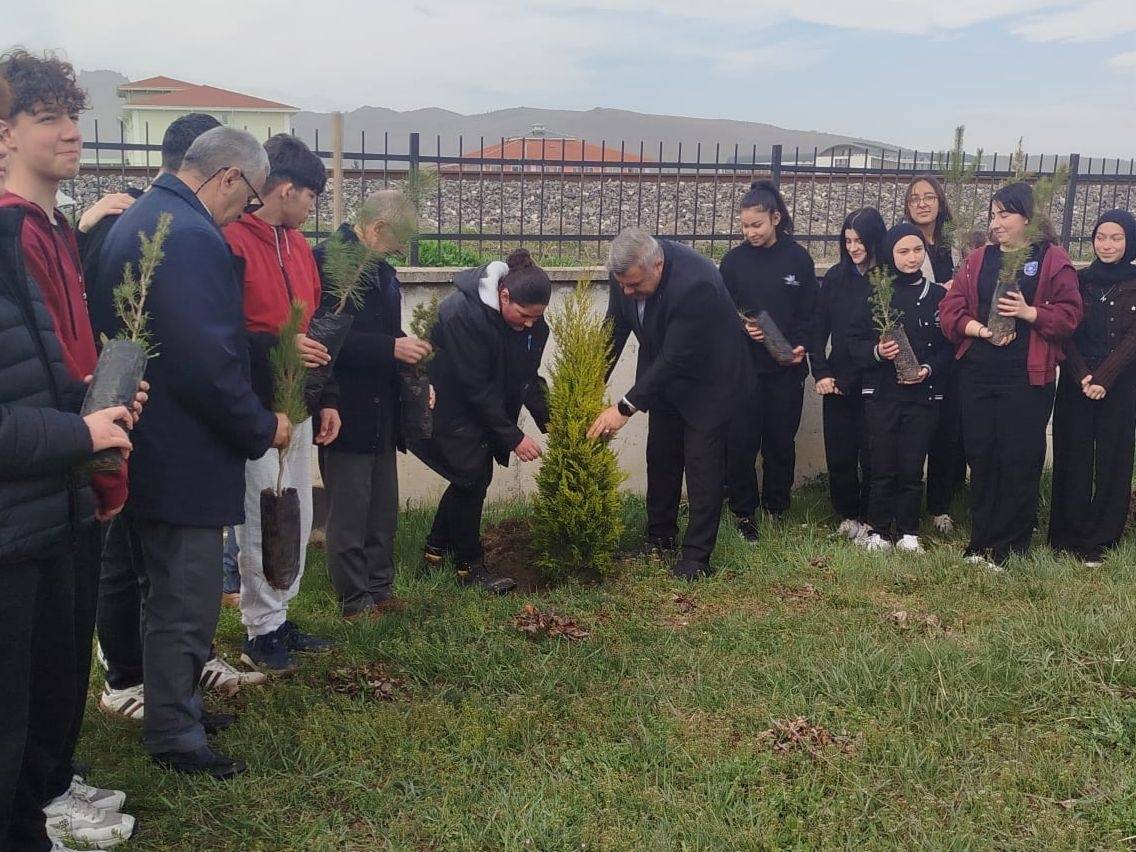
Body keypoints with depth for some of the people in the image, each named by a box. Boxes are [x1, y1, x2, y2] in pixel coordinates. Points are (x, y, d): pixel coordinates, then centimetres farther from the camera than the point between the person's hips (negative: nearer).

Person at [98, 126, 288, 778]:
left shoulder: (143, 218, 11)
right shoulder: (192, 236, -22)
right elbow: (207, 363, -27)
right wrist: (262, 429, -12)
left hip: (151, 449, 11)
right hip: (184, 458, -11)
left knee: (171, 594, 23)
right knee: (186, 603, 3)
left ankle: (175, 705, 37)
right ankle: (174, 737, 17)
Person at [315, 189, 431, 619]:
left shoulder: (381, 271, 14)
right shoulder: (328, 261, -14)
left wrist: (407, 352, 7)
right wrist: (391, 348, -23)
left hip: (381, 413, 9)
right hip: (346, 413, -9)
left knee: (383, 510, 15)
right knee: (349, 513, 1)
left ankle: (380, 590, 26)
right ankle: (355, 600, 11)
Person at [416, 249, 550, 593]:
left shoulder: (533, 322, -11)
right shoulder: (462, 314, -33)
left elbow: (527, 378, -3)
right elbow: (476, 386, -30)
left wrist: (550, 423, -14)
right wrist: (513, 437, -27)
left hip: (479, 406, 8)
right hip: (443, 402, -7)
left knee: (475, 473, 8)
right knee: (473, 473, -12)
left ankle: (437, 546, 27)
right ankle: (469, 565, 1)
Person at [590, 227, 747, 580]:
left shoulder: (695, 283, -38)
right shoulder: (627, 271, -18)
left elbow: (675, 358, -36)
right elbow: (615, 330, -6)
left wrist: (625, 408, -34)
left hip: (707, 377, -6)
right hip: (665, 374, 7)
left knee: (703, 464, -3)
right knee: (660, 458, 14)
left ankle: (697, 555, 6)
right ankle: (660, 537, 29)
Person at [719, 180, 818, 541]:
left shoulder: (798, 258, 0)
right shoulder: (734, 260, 1)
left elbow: (810, 312, 3)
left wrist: (802, 346, -13)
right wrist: (741, 327, -16)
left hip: (787, 367, 0)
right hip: (744, 366, 0)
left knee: (781, 441, 9)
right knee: (741, 443, -1)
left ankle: (776, 508, 24)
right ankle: (743, 511, 14)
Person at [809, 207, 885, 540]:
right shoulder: (835, 277, 7)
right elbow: (818, 328, 7)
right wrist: (821, 372, 0)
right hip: (838, 381, 3)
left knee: (871, 455, 3)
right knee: (839, 454, 7)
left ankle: (868, 519, 17)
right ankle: (847, 516, 22)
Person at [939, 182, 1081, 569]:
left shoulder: (1052, 259, 0)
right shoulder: (977, 260, 11)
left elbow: (1070, 314, -4)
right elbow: (950, 308, 4)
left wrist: (1028, 312, -19)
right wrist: (980, 329, -13)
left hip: (1027, 378, -3)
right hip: (977, 376, 4)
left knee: (1019, 461, -2)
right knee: (981, 457, 6)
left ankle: (1009, 547, 9)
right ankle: (981, 541, 17)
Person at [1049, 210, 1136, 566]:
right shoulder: (1080, 281, 7)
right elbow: (1067, 332, 1)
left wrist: (1102, 379, -16)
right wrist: (1082, 376, -13)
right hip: (1076, 383, 2)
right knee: (1072, 457, 2)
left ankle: (1100, 538, 8)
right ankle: (1069, 533, 10)